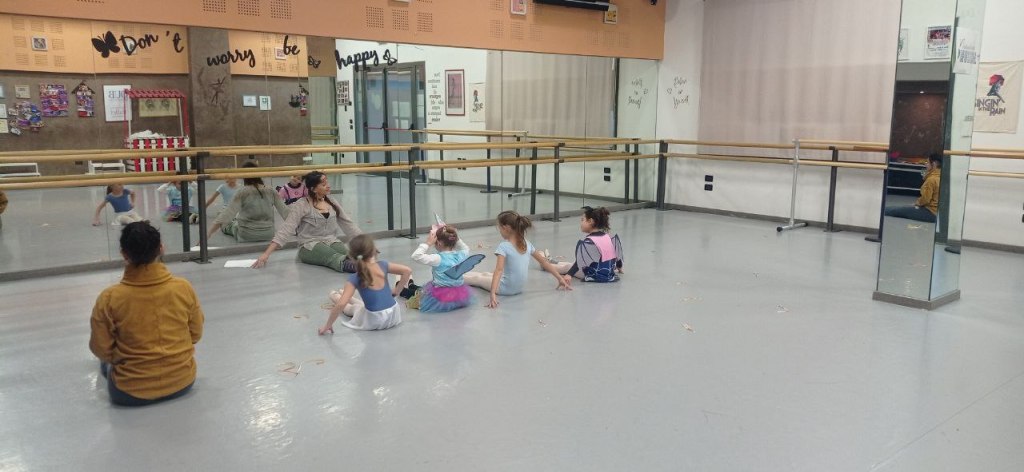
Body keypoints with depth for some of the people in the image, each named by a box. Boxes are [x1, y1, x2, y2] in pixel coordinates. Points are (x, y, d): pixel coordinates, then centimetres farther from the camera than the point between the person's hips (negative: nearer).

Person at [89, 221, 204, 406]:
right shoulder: (183, 287, -14)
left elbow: (102, 350, -6)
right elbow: (196, 334, 0)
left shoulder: (109, 299, -18)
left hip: (130, 392, -1)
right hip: (183, 382, 1)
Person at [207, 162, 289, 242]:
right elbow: (286, 213, -5)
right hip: (268, 236, 3)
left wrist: (206, 235, -20)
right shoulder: (271, 193, -6)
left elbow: (225, 216, -20)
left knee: (230, 223, 32)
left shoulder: (242, 193, -15)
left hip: (246, 237, -3)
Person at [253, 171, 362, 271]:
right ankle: (352, 266, -69)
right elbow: (287, 229, -13)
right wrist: (267, 253, -22)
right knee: (335, 257, -39)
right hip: (310, 246, -4)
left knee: (347, 255, -33)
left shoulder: (331, 202, 12)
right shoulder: (301, 205, -6)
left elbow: (347, 223, 19)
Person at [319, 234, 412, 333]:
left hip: (374, 321, -3)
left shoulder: (355, 278, -15)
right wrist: (396, 291, 6)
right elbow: (407, 271, -1)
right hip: (393, 314, 4)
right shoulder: (383, 265, -6)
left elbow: (341, 304, -23)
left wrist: (328, 325, -14)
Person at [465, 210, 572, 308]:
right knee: (485, 274, 27)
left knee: (476, 278, 15)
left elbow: (499, 269, -33)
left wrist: (492, 293, -42)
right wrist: (560, 278, 14)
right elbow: (544, 262, 4)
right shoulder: (527, 244, -2)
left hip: (506, 289, -7)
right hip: (518, 288, 7)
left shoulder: (503, 246, -22)